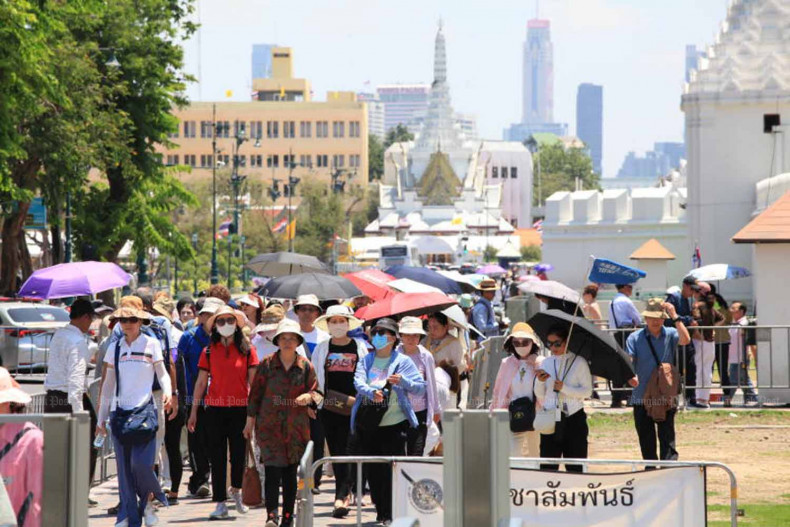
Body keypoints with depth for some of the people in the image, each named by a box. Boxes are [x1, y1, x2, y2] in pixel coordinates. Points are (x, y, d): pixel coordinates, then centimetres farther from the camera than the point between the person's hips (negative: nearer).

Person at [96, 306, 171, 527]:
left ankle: (148, 501, 12)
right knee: (124, 467, 1)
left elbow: (162, 374, 6)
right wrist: (101, 417, 16)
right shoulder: (115, 348, 12)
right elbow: (109, 384, 16)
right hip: (119, 410, 3)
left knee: (141, 463, -14)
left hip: (144, 409, -3)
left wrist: (167, 391, -16)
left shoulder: (151, 344, 4)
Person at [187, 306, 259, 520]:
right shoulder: (209, 352, 4)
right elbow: (201, 382, 6)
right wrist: (193, 412, 5)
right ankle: (220, 504, 5)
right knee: (217, 457, 1)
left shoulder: (246, 350, 3)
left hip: (240, 408, 0)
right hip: (215, 408, 0)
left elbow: (253, 381, 3)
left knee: (239, 453, 2)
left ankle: (236, 490, 31)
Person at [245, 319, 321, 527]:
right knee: (272, 470, -14)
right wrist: (250, 422, 7)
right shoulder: (266, 364, 1)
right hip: (269, 426, -2)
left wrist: (308, 397, -15)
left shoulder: (305, 366, 5)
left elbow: (316, 393, 8)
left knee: (291, 473, 6)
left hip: (296, 428, 2)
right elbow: (255, 394, 6)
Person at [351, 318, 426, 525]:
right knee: (373, 469, 7)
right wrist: (371, 392, -25)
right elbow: (358, 381, -5)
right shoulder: (366, 360, 12)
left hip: (394, 424, -3)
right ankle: (381, 510, 18)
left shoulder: (403, 361, 4)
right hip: (367, 424, 3)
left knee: (393, 468, -7)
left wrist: (403, 381, -20)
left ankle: (392, 512, -3)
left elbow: (421, 387, -2)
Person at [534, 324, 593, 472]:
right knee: (547, 465, 0)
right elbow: (540, 395, 11)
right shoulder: (546, 363, 10)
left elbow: (587, 391, -5)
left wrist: (564, 388, -15)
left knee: (575, 466, 1)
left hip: (574, 417, -3)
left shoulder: (579, 363, 0)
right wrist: (540, 382, -8)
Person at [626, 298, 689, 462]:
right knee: (646, 441, 8)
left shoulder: (670, 334, 4)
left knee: (667, 437, -8)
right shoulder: (635, 338, 3)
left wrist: (674, 316, -19)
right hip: (642, 398, 1)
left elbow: (685, 340, -17)